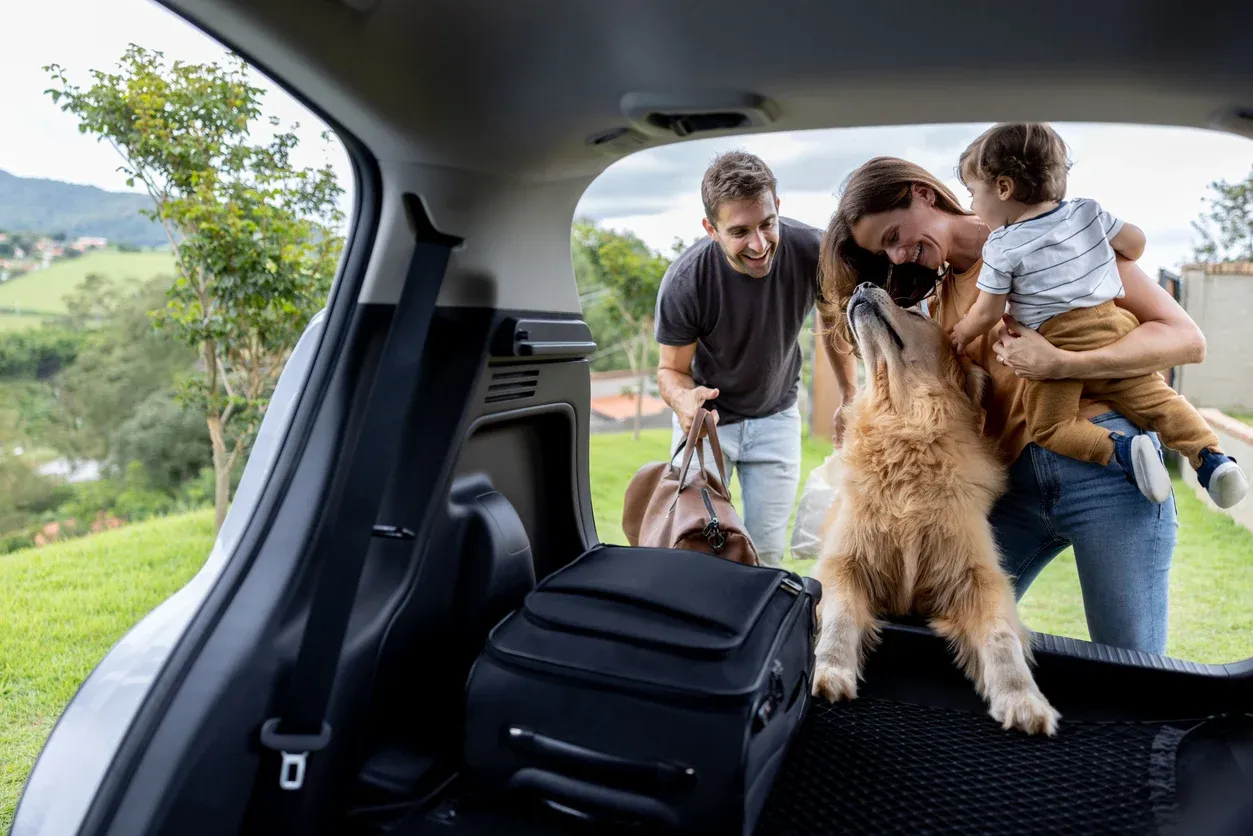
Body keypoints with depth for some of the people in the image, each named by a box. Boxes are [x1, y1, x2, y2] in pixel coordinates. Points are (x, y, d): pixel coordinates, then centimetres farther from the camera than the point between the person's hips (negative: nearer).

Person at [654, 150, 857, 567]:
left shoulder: (813, 251, -23)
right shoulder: (684, 282, -29)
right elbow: (672, 368, -13)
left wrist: (850, 400, 2)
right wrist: (683, 399, -36)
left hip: (776, 415, 2)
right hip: (708, 413, -1)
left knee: (766, 554, 3)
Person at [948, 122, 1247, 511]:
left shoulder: (1001, 248, -5)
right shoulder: (1087, 211, 8)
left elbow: (987, 312, -1)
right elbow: (1135, 243, 17)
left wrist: (962, 333, 18)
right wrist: (1106, 266, 38)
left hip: (1056, 347, -5)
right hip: (1114, 329, 5)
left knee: (1047, 426, 1)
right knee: (1156, 398, 13)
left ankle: (1119, 450, -20)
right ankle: (1209, 456, -2)